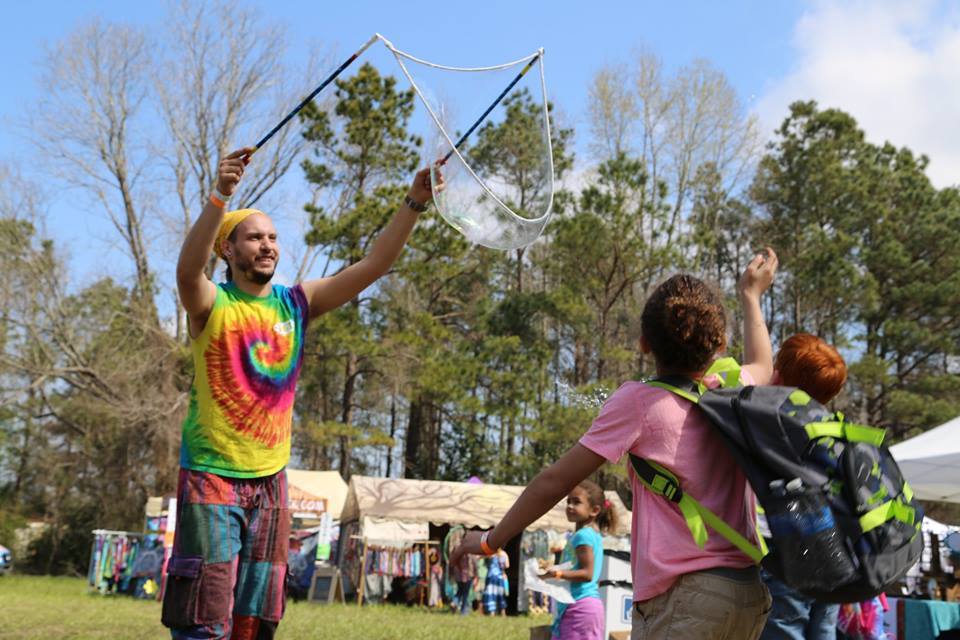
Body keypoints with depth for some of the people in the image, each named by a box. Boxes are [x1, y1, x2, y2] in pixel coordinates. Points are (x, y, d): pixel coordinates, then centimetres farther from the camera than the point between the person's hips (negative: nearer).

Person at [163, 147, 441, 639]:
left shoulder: (296, 303, 4)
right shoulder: (212, 305, -7)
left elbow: (373, 265, -3)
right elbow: (188, 271, -30)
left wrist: (414, 204, -15)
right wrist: (220, 196, -45)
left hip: (270, 479, 5)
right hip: (212, 475, -5)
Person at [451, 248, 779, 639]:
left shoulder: (638, 401, -7)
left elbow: (556, 480, -4)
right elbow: (762, 368, 36)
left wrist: (493, 540, 7)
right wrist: (750, 295, 49)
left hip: (683, 595, -7)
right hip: (751, 592, 7)